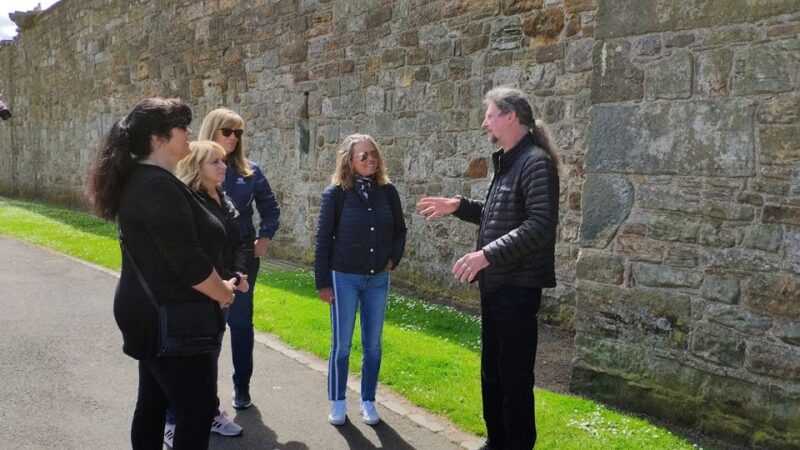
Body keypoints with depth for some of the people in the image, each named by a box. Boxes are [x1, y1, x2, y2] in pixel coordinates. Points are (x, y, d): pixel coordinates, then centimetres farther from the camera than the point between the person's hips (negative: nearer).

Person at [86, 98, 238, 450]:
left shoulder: (140, 180, 10)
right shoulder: (159, 186, -22)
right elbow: (188, 262, -25)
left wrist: (217, 285, 10)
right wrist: (223, 294, -8)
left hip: (150, 312, 10)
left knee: (153, 401, 19)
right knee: (197, 408, -1)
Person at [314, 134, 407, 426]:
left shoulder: (387, 191, -1)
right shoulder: (336, 193, -9)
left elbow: (400, 230, 14)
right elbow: (323, 239, -6)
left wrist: (394, 259, 0)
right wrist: (322, 282, -7)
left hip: (378, 279, 3)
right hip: (344, 278, -3)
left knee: (373, 345, 10)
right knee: (341, 344, 5)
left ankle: (368, 401, 24)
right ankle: (338, 403, 21)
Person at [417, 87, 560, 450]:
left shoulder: (536, 162, -15)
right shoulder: (506, 162, 15)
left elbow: (540, 225, -26)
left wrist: (487, 254, -31)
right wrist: (458, 207, 13)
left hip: (518, 286, -10)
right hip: (494, 284, 10)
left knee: (514, 376, 1)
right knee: (491, 372, 19)